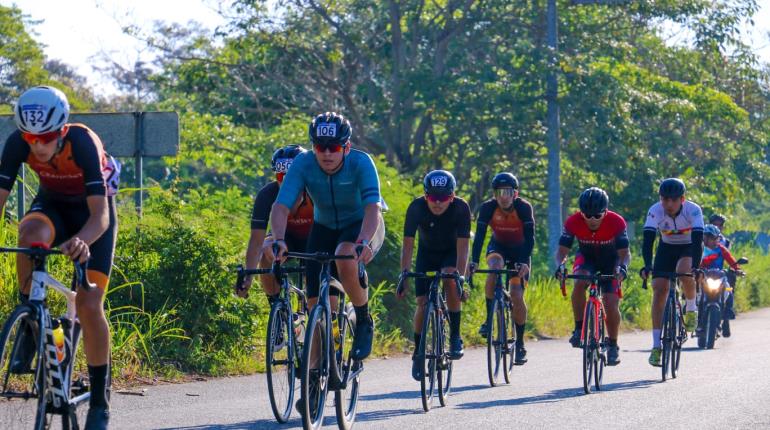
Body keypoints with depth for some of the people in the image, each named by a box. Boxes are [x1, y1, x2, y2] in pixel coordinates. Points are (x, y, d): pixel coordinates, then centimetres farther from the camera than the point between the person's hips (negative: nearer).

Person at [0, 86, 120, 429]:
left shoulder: (83, 143, -35)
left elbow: (101, 215, -40)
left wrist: (83, 241, -63)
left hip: (91, 211, -2)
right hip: (52, 204, 2)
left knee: (89, 305, -14)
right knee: (30, 234, -35)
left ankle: (99, 402, 1)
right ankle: (30, 325, -17)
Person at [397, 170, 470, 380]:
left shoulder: (461, 208, -29)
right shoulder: (416, 208, -27)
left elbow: (462, 246, -31)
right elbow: (408, 244, -26)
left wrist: (460, 276, -41)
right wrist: (404, 275, -35)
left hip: (451, 252, -1)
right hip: (427, 253, 1)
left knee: (450, 280, -32)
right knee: (422, 302, -9)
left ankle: (455, 336, -18)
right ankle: (418, 353, 10)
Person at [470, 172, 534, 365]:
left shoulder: (524, 208, -27)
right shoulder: (488, 208, -23)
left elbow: (529, 237, -31)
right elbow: (479, 235, -28)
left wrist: (524, 262, -45)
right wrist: (474, 261, -42)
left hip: (519, 250, -1)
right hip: (498, 246, 1)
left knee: (517, 296, -11)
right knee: (494, 268, -34)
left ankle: (520, 345, 2)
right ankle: (489, 319, -22)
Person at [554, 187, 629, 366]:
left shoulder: (616, 222, -29)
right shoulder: (573, 222, -26)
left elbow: (624, 253, -26)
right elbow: (562, 250, -23)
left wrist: (622, 267, -48)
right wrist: (560, 266, -45)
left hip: (610, 262, -1)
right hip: (586, 259, 1)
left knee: (611, 305, -14)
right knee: (579, 282, -33)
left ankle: (613, 345, 10)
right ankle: (579, 329, -19)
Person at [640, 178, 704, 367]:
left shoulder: (693, 210, -30)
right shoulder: (655, 211, -26)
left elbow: (698, 240, -38)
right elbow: (648, 240, -33)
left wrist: (696, 267, -52)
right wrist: (647, 266, -48)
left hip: (690, 247, -2)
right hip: (667, 248, 2)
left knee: (684, 271, -34)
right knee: (659, 290, -13)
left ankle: (691, 307, -4)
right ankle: (656, 346, -10)